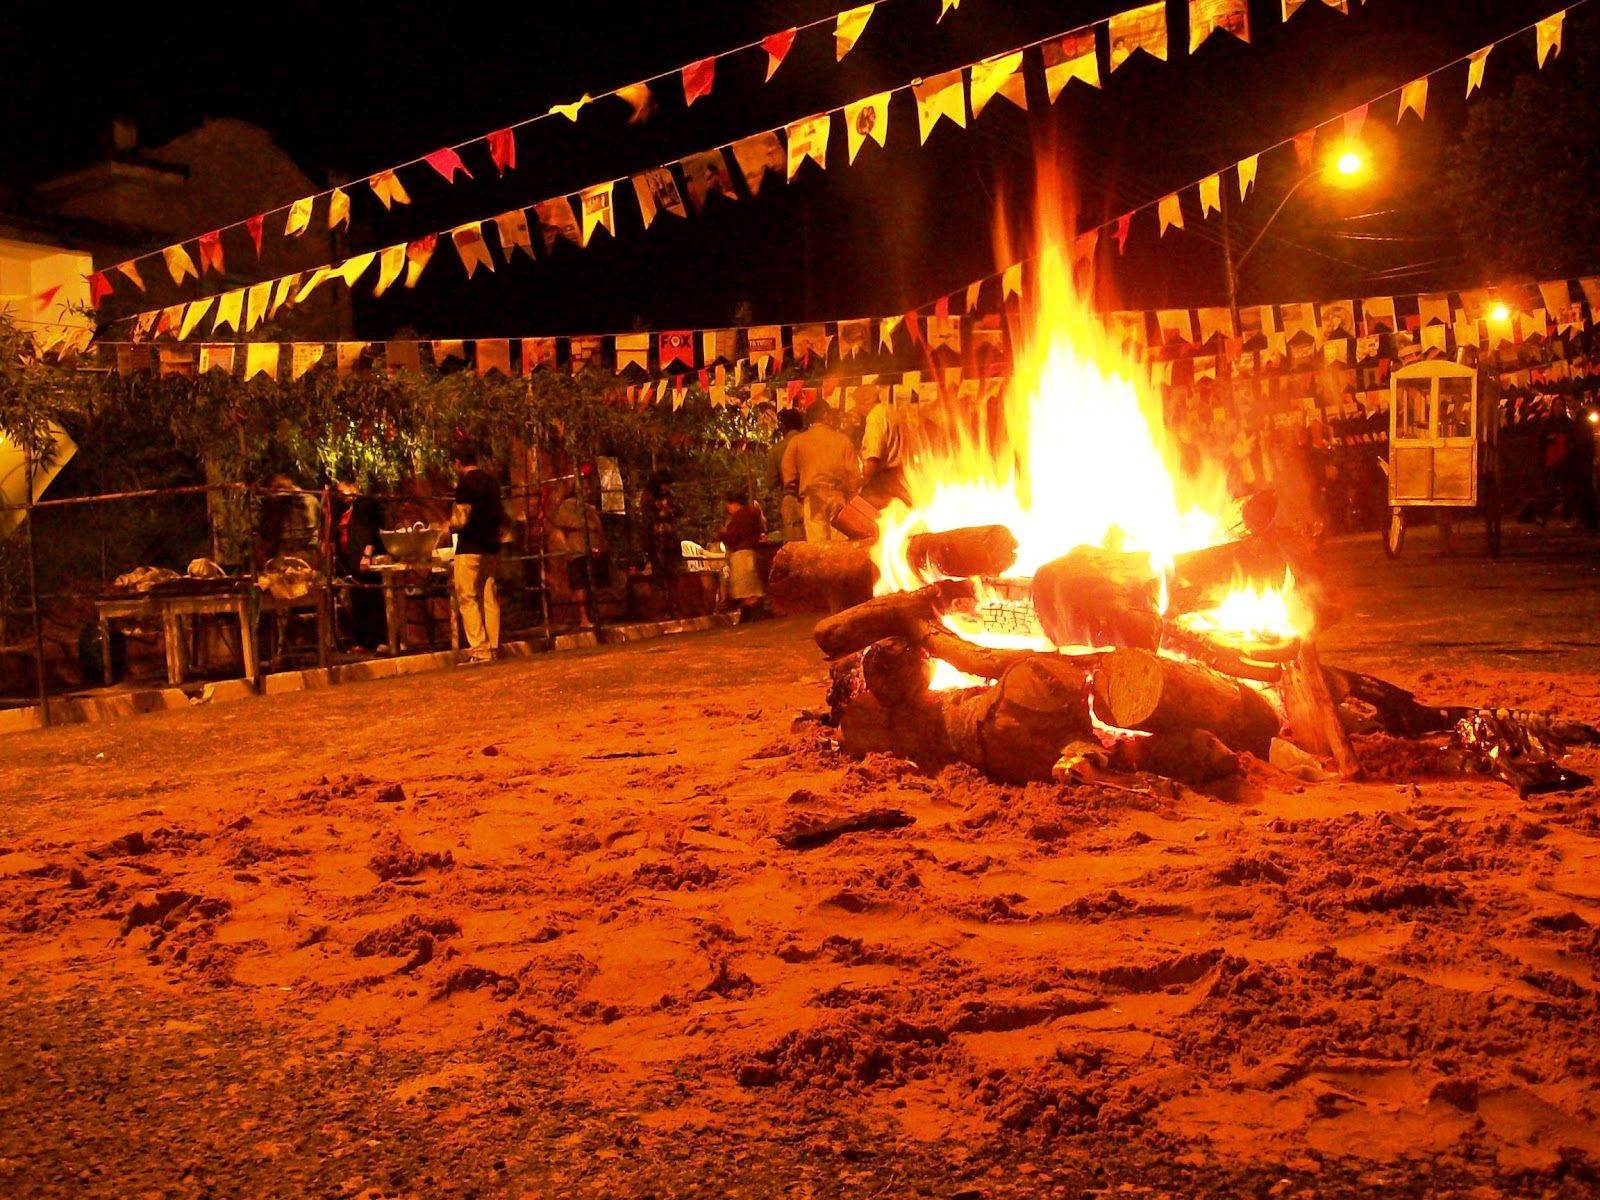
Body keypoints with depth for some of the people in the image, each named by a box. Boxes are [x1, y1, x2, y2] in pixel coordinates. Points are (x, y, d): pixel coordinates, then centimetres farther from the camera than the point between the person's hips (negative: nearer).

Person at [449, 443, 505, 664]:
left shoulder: (465, 483, -11)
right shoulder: (492, 481, 12)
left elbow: (461, 519, -16)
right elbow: (501, 516, 20)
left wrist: (448, 527, 2)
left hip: (470, 548, -7)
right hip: (491, 547, 7)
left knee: (467, 599, -3)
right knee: (489, 598, 9)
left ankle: (479, 650, -9)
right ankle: (493, 648, 10)